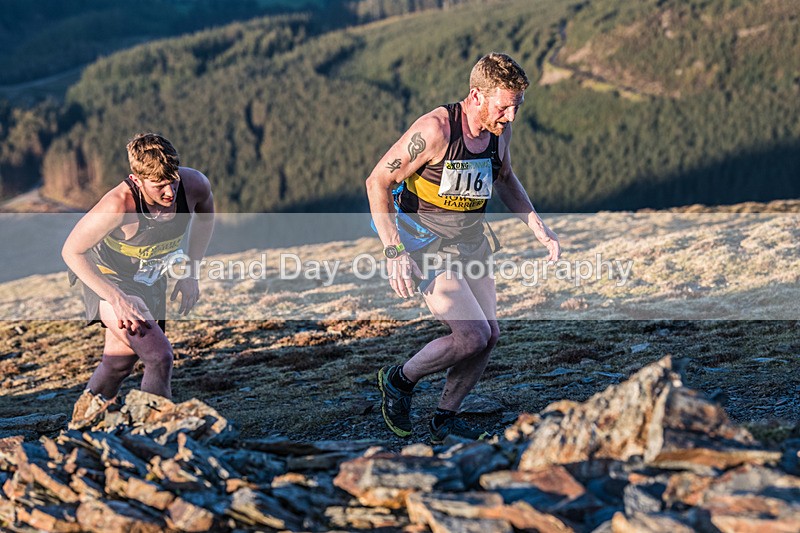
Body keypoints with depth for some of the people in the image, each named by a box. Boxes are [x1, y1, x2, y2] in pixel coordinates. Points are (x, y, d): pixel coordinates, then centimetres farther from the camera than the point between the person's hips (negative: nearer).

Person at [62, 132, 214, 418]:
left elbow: (205, 214, 2)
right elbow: (71, 252, -26)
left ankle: (90, 405, 48)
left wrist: (191, 272, -2)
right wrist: (117, 300, -29)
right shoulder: (119, 205, -39)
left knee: (122, 356, 22)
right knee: (159, 355, -20)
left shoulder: (195, 184, -25)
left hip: (149, 278, 6)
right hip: (107, 277, -6)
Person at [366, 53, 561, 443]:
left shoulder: (500, 128, -4)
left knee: (489, 335, 4)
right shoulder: (435, 129, -25)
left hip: (471, 241, 7)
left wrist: (538, 227, 8)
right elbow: (377, 182, -20)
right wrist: (394, 252, -26)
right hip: (425, 245, -7)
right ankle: (399, 380, 8)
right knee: (472, 336, -16)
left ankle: (445, 419, 23)